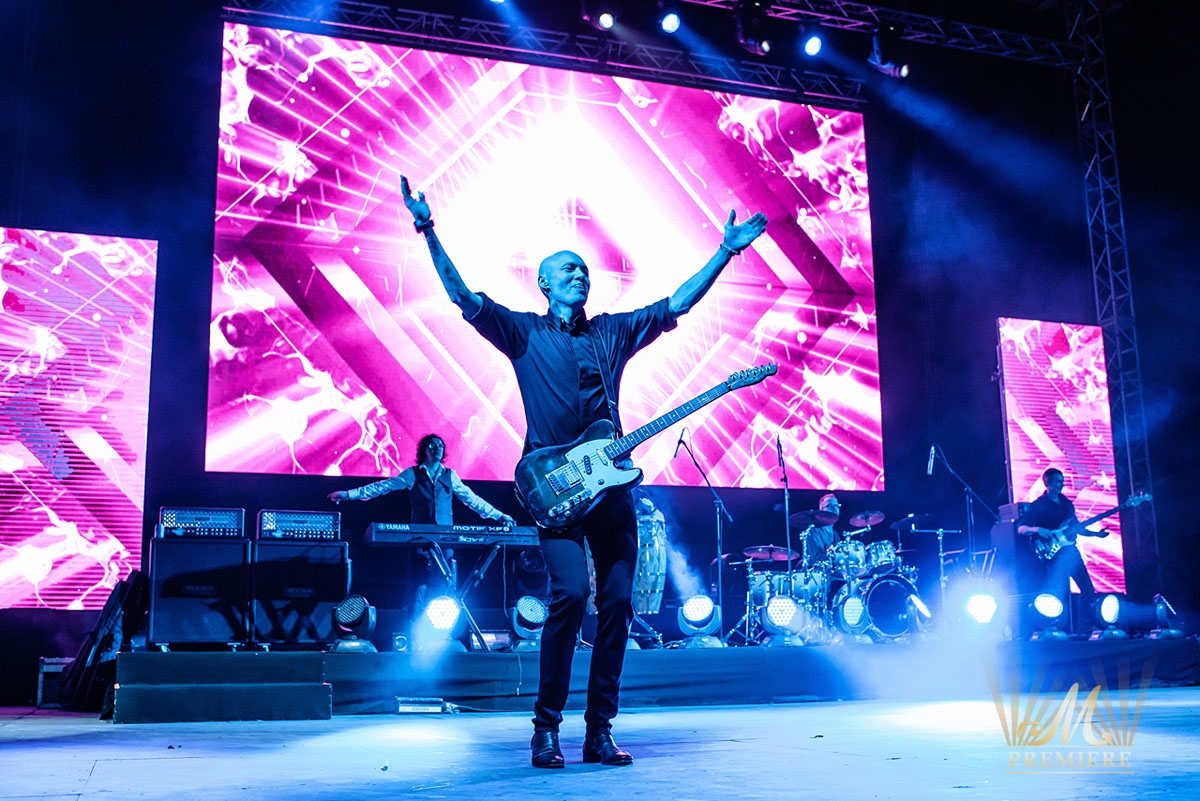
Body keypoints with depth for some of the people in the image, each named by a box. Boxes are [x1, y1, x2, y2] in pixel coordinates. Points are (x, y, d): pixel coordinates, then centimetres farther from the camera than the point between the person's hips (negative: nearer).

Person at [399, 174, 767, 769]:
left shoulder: (614, 331, 17)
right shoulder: (524, 332, 9)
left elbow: (678, 303, 17)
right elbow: (462, 295, -1)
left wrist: (726, 251, 12)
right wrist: (428, 230, -10)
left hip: (611, 483, 4)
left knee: (617, 603, 0)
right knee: (570, 592, -19)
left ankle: (599, 732, 10)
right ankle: (546, 729, -5)